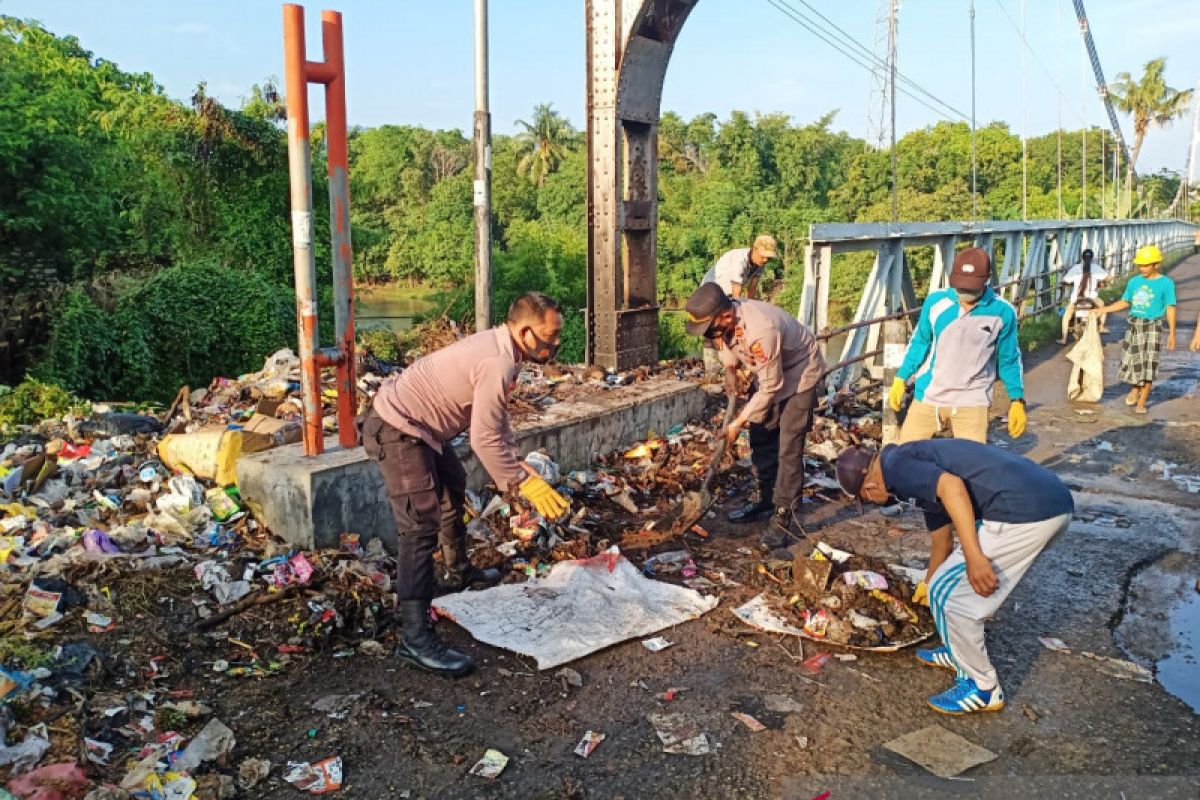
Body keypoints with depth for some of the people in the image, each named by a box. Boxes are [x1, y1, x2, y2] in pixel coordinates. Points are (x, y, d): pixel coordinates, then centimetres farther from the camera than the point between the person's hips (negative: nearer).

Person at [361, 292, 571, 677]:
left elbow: (497, 424, 12)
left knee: (453, 486, 29)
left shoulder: (498, 347, 5)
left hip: (417, 425, 11)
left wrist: (520, 465, 4)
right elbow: (484, 440, -26)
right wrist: (524, 483, -18)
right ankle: (415, 638, -17)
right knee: (422, 526, -17)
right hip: (396, 430, -11)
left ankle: (460, 569, 50)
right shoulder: (498, 364, -26)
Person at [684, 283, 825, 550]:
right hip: (770, 373, 8)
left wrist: (739, 422, -24)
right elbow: (725, 341, 10)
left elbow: (771, 387, -30)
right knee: (761, 438, 14)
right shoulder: (724, 319, -17)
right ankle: (763, 500, 29)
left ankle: (783, 519, -5)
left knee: (789, 448, -11)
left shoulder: (761, 330, -41)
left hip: (801, 374, -8)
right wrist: (730, 369, -4)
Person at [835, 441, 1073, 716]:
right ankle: (961, 653, 43)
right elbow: (942, 538, 40)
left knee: (949, 595, 3)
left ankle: (983, 688, 19)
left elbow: (952, 486, -22)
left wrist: (973, 557, -24)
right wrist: (929, 583, 56)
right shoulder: (916, 460, 26)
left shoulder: (895, 465, -2)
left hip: (1027, 512, -10)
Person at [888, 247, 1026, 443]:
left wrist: (1017, 400, -2)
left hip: (971, 401, -1)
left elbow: (1009, 360, 3)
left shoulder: (1002, 312, -10)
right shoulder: (935, 301, -7)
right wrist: (901, 379, 5)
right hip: (927, 396, 2)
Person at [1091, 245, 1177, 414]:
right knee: (1132, 360, 5)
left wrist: (1172, 333, -8)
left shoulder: (1165, 283, -5)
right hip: (1134, 325, 3)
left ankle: (1141, 402, 7)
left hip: (1152, 326, -3)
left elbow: (1170, 309, -5)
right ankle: (1135, 389, 32)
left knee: (1148, 365, -1)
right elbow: (1124, 302, 15)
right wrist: (1102, 310, 9)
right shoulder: (1134, 282, 4)